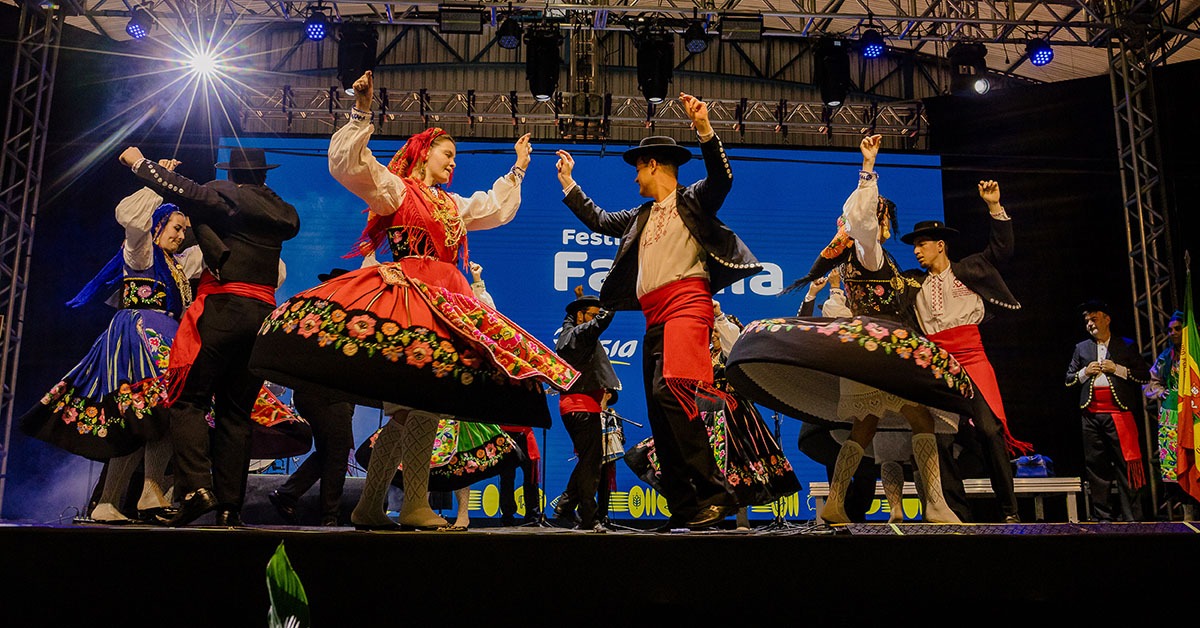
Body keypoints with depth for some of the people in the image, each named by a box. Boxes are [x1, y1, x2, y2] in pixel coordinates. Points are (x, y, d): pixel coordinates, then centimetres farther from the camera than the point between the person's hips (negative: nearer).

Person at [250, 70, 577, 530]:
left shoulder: (455, 205, 29)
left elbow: (498, 208, 42)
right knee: (425, 403, -17)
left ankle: (370, 507, 6)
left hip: (447, 302, 8)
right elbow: (348, 162, -7)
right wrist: (361, 113, -14)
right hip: (406, 292, -8)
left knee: (413, 408, 2)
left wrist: (518, 169, 46)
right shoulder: (394, 187, 7)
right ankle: (415, 506, -13)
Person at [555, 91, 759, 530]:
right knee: (660, 415, 3)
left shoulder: (693, 199, 6)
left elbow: (721, 179, -13)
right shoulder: (641, 215, 26)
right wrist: (568, 183, 40)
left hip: (686, 304, -8)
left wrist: (705, 130, -23)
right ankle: (683, 510, 6)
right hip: (654, 317, 8)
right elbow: (599, 221, 36)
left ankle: (715, 494, -26)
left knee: (669, 389, -27)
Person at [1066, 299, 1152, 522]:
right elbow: (1068, 379, 18)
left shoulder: (1126, 346, 9)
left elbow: (1145, 376, 4)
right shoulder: (1081, 348, 17)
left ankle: (1131, 516, -3)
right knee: (1095, 464, 2)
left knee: (1125, 463, -7)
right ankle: (1102, 515, 8)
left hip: (1118, 413, -3)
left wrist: (1117, 369, -7)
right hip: (1091, 414, 3)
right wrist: (1085, 372, -1)